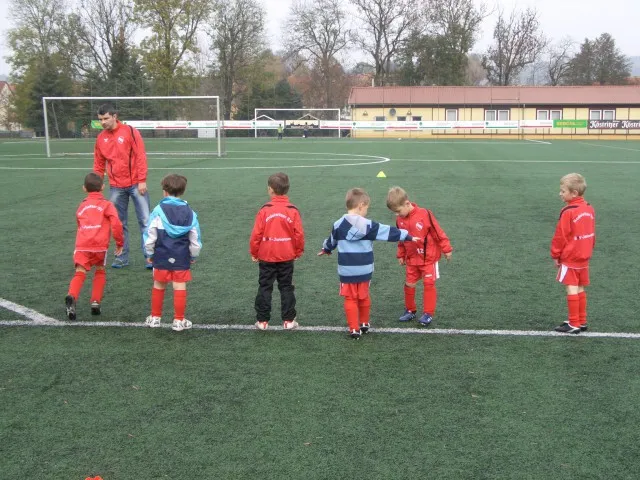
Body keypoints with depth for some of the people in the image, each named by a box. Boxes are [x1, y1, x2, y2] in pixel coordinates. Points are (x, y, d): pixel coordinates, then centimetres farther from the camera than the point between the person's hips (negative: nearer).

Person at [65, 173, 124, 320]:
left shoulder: (81, 206, 23)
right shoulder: (106, 204, 10)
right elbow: (116, 224, -3)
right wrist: (120, 242, 7)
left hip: (81, 245, 2)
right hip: (100, 245, -2)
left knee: (80, 274, -4)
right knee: (100, 272, 18)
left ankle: (72, 296, -31)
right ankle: (96, 302, 12)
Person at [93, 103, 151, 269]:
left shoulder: (130, 131, -6)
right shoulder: (101, 138, 7)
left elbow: (140, 156, -8)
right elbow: (99, 164, 13)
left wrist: (142, 180, -13)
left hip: (136, 184, -4)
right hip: (116, 187, 4)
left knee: (145, 221, -2)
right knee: (120, 224, 9)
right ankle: (122, 257, 18)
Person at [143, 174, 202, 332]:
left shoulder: (158, 210, -9)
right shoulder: (189, 212, -2)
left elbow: (150, 236, -6)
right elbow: (195, 238, 3)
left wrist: (149, 254, 9)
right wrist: (194, 256, 18)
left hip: (161, 257, 0)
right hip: (182, 258, 0)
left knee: (158, 287, 14)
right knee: (180, 288, 5)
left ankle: (155, 317, 25)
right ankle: (179, 320, 9)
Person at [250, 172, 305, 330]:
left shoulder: (265, 210, -11)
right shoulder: (293, 210, -7)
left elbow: (256, 234, -9)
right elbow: (299, 234, -5)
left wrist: (254, 252, 5)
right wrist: (298, 252, 10)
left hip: (266, 257, -1)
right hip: (286, 257, 1)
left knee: (264, 288, 8)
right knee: (286, 288, 11)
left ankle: (262, 320, 11)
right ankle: (288, 320, 12)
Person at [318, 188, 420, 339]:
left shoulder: (338, 225, -4)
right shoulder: (369, 225, -7)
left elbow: (331, 241, 14)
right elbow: (388, 232, -2)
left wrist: (325, 250, 36)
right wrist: (408, 236, 8)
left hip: (347, 271, -1)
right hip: (364, 270, 1)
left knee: (350, 299, 6)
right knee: (364, 297, 18)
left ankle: (354, 329, 4)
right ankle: (364, 323, 32)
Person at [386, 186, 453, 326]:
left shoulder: (424, 215, -20)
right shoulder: (400, 220, -4)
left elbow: (438, 232, -13)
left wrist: (446, 249, -8)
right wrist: (401, 255, 15)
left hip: (428, 257, -5)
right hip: (411, 259, 5)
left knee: (429, 284, 1)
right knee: (409, 284, 8)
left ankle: (428, 313, 10)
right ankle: (410, 310, 24)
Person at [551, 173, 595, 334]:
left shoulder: (568, 212, -18)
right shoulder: (589, 209, 5)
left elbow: (560, 236, -13)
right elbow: (591, 234, 12)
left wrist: (555, 255, -3)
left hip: (569, 258, -8)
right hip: (583, 257, 8)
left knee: (572, 289, -3)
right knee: (580, 289, 13)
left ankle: (574, 324, 1)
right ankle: (581, 321, 19)